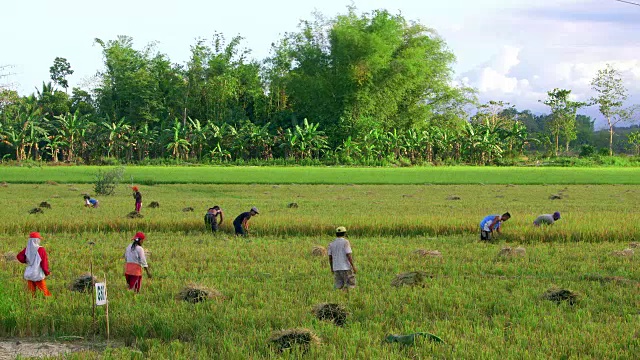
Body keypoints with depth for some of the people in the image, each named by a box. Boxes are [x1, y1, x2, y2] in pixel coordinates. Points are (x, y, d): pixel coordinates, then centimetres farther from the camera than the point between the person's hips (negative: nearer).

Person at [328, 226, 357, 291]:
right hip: (346, 268, -5)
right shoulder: (345, 242, -8)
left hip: (336, 268, 5)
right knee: (350, 285, 0)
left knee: (339, 286, 7)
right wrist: (353, 266, -10)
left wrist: (332, 268, 20)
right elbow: (348, 255, -15)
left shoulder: (331, 244, 8)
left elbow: (330, 257, 10)